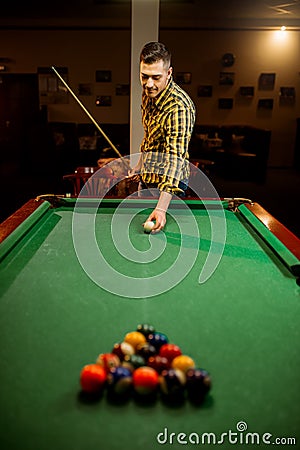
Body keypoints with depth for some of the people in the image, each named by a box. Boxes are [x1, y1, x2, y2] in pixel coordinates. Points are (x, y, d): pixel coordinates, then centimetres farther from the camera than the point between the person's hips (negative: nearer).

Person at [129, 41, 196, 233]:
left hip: (168, 182, -8)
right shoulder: (148, 92, -2)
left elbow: (175, 156, -38)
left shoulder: (179, 106, -30)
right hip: (147, 177, 8)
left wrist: (161, 207, -46)